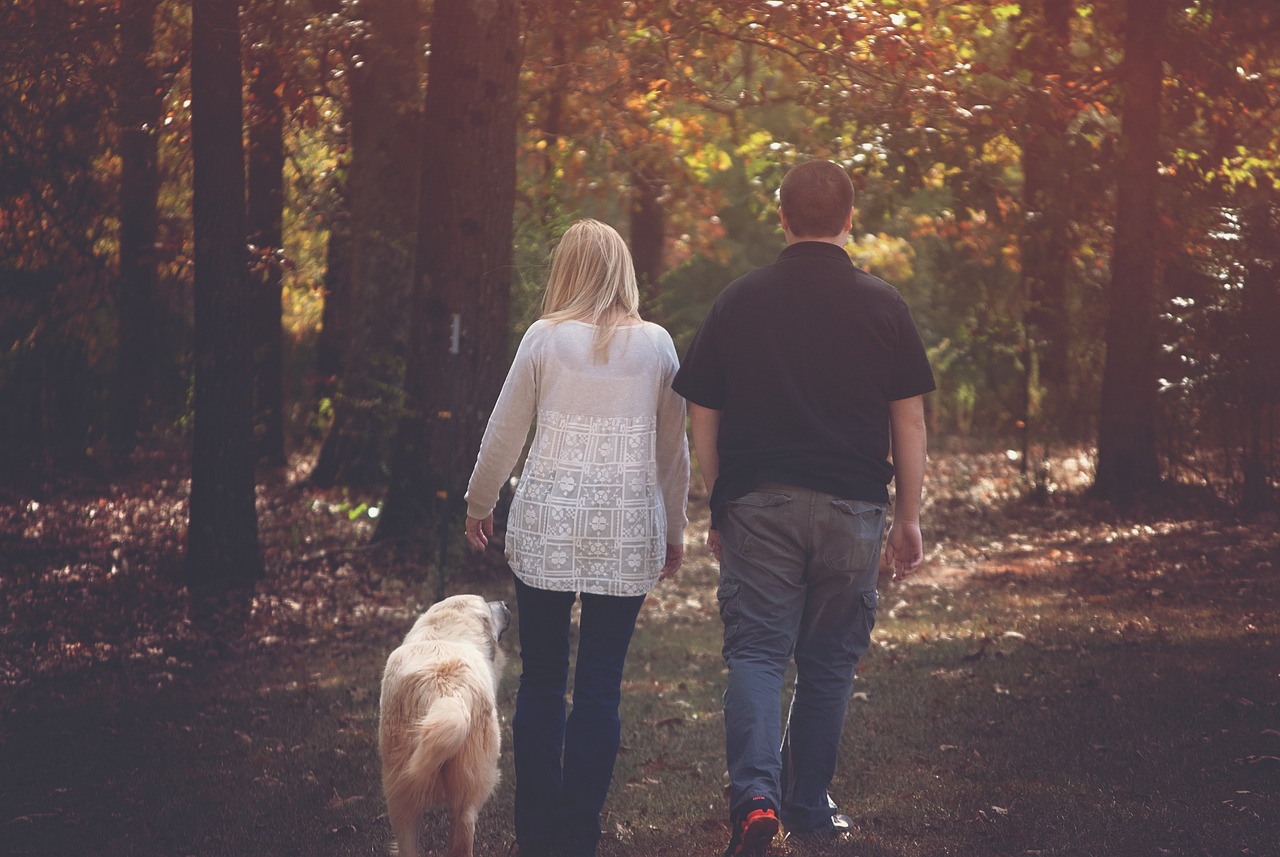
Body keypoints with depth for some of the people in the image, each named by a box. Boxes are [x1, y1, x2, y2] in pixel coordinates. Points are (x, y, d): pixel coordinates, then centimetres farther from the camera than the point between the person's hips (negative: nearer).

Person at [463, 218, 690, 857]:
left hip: (547, 525, -1)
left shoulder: (545, 337, -1)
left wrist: (478, 505, 20)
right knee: (600, 686, 4)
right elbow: (674, 449, 11)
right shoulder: (656, 345, 4)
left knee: (541, 680, 8)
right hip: (628, 532, 1)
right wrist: (674, 529, 22)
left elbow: (504, 432, 6)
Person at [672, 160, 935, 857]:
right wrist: (909, 518, 9)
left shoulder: (738, 302, 2)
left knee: (755, 652, 0)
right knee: (828, 662, 11)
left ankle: (754, 794, -20)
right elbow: (909, 419, 1)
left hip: (757, 506, 0)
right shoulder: (883, 306, 0)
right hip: (852, 510, 0)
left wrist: (719, 509, 16)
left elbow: (702, 419, 5)